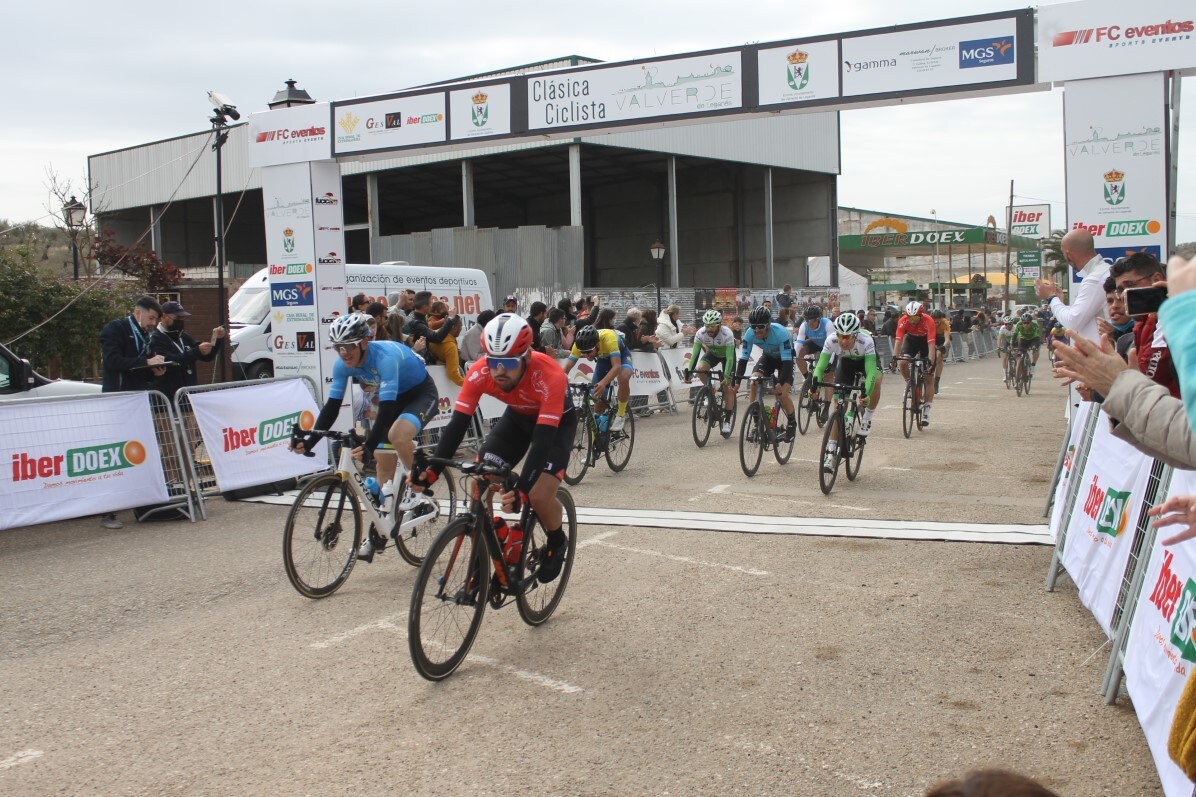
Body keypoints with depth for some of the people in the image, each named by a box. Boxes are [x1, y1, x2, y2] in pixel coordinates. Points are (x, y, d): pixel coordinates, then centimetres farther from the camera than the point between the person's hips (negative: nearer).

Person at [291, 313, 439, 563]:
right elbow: (331, 407, -12)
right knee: (384, 464, 4)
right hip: (395, 398, 7)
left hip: (422, 394, -7)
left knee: (397, 435, -36)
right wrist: (309, 440, -24)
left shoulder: (385, 357, -36)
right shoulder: (343, 365, -15)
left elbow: (386, 410, -41)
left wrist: (368, 447, -51)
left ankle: (417, 491, -12)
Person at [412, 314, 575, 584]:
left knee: (539, 496, -21)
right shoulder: (479, 373, -29)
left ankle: (557, 541, 13)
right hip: (518, 415, 4)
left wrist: (522, 490, -54)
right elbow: (457, 424, -27)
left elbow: (543, 440, -44)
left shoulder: (549, 376, -40)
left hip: (557, 420, -4)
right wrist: (432, 470, -40)